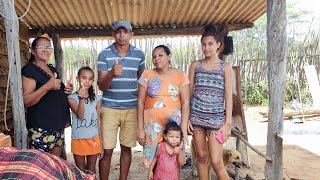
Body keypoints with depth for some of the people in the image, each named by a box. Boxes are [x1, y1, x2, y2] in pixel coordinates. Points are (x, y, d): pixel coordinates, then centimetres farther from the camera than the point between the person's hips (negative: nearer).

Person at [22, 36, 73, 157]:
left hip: (58, 125, 8)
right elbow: (26, 101, -18)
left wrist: (67, 90, 5)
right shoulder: (29, 70, -8)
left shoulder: (52, 69, 15)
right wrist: (47, 86, -30)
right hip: (41, 129, -8)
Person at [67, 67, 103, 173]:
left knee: (91, 169, 14)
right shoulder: (72, 97, -7)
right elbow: (80, 115, -20)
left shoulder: (97, 99, 1)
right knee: (80, 170, 12)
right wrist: (82, 98, -34)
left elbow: (98, 121, 5)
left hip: (94, 139, 2)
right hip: (78, 140, -2)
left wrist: (101, 143, 6)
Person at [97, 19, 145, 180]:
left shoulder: (139, 54, 4)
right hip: (110, 108, -2)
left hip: (132, 108, 2)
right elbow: (101, 86, -6)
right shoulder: (104, 54, -2)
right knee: (107, 151, 1)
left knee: (126, 148, 10)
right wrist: (111, 74, -26)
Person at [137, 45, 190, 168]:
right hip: (152, 124, 1)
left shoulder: (181, 76, 0)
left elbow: (185, 103, -3)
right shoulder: (147, 75, 1)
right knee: (154, 158, 7)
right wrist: (140, 129, -3)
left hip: (174, 123, 0)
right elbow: (140, 102, 0)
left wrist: (184, 128, -10)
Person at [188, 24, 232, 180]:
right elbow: (189, 92, 6)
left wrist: (228, 122, -4)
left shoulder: (225, 67, 2)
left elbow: (228, 96, 0)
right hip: (196, 115, 2)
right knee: (201, 156, 11)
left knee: (216, 162, -3)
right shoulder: (195, 65, 6)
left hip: (216, 117, -2)